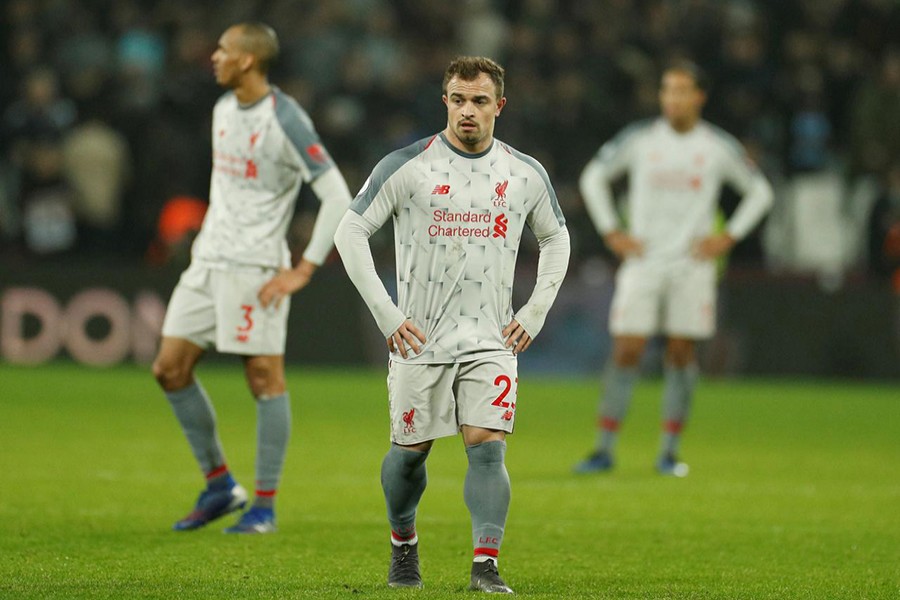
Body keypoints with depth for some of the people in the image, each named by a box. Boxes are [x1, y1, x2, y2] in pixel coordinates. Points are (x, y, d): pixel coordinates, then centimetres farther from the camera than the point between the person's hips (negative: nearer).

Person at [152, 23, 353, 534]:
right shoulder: (223, 108, 12)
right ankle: (220, 486, 15)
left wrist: (304, 270, -17)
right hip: (208, 261, 8)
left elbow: (337, 196, -16)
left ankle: (265, 506, 2)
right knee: (171, 370, 4)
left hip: (256, 268, -8)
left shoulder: (286, 121, -13)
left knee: (265, 377, -5)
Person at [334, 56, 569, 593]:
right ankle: (404, 543, 33)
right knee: (410, 451, 7)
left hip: (491, 341, 1)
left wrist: (534, 314, 8)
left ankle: (486, 566, -16)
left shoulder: (526, 174, 4)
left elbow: (556, 237, 20)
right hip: (420, 338, -1)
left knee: (488, 447, -14)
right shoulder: (407, 166, -6)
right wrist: (387, 315, -8)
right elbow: (351, 232, -3)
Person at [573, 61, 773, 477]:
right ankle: (604, 449, -3)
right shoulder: (640, 139, 0)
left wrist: (727, 237, 2)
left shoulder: (718, 147, 0)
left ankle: (669, 451, 8)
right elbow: (593, 177, 12)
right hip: (642, 260, -1)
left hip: (693, 264, 1)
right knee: (626, 351, -7)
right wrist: (612, 232, 3)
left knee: (682, 351, 0)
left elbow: (759, 192, 12)